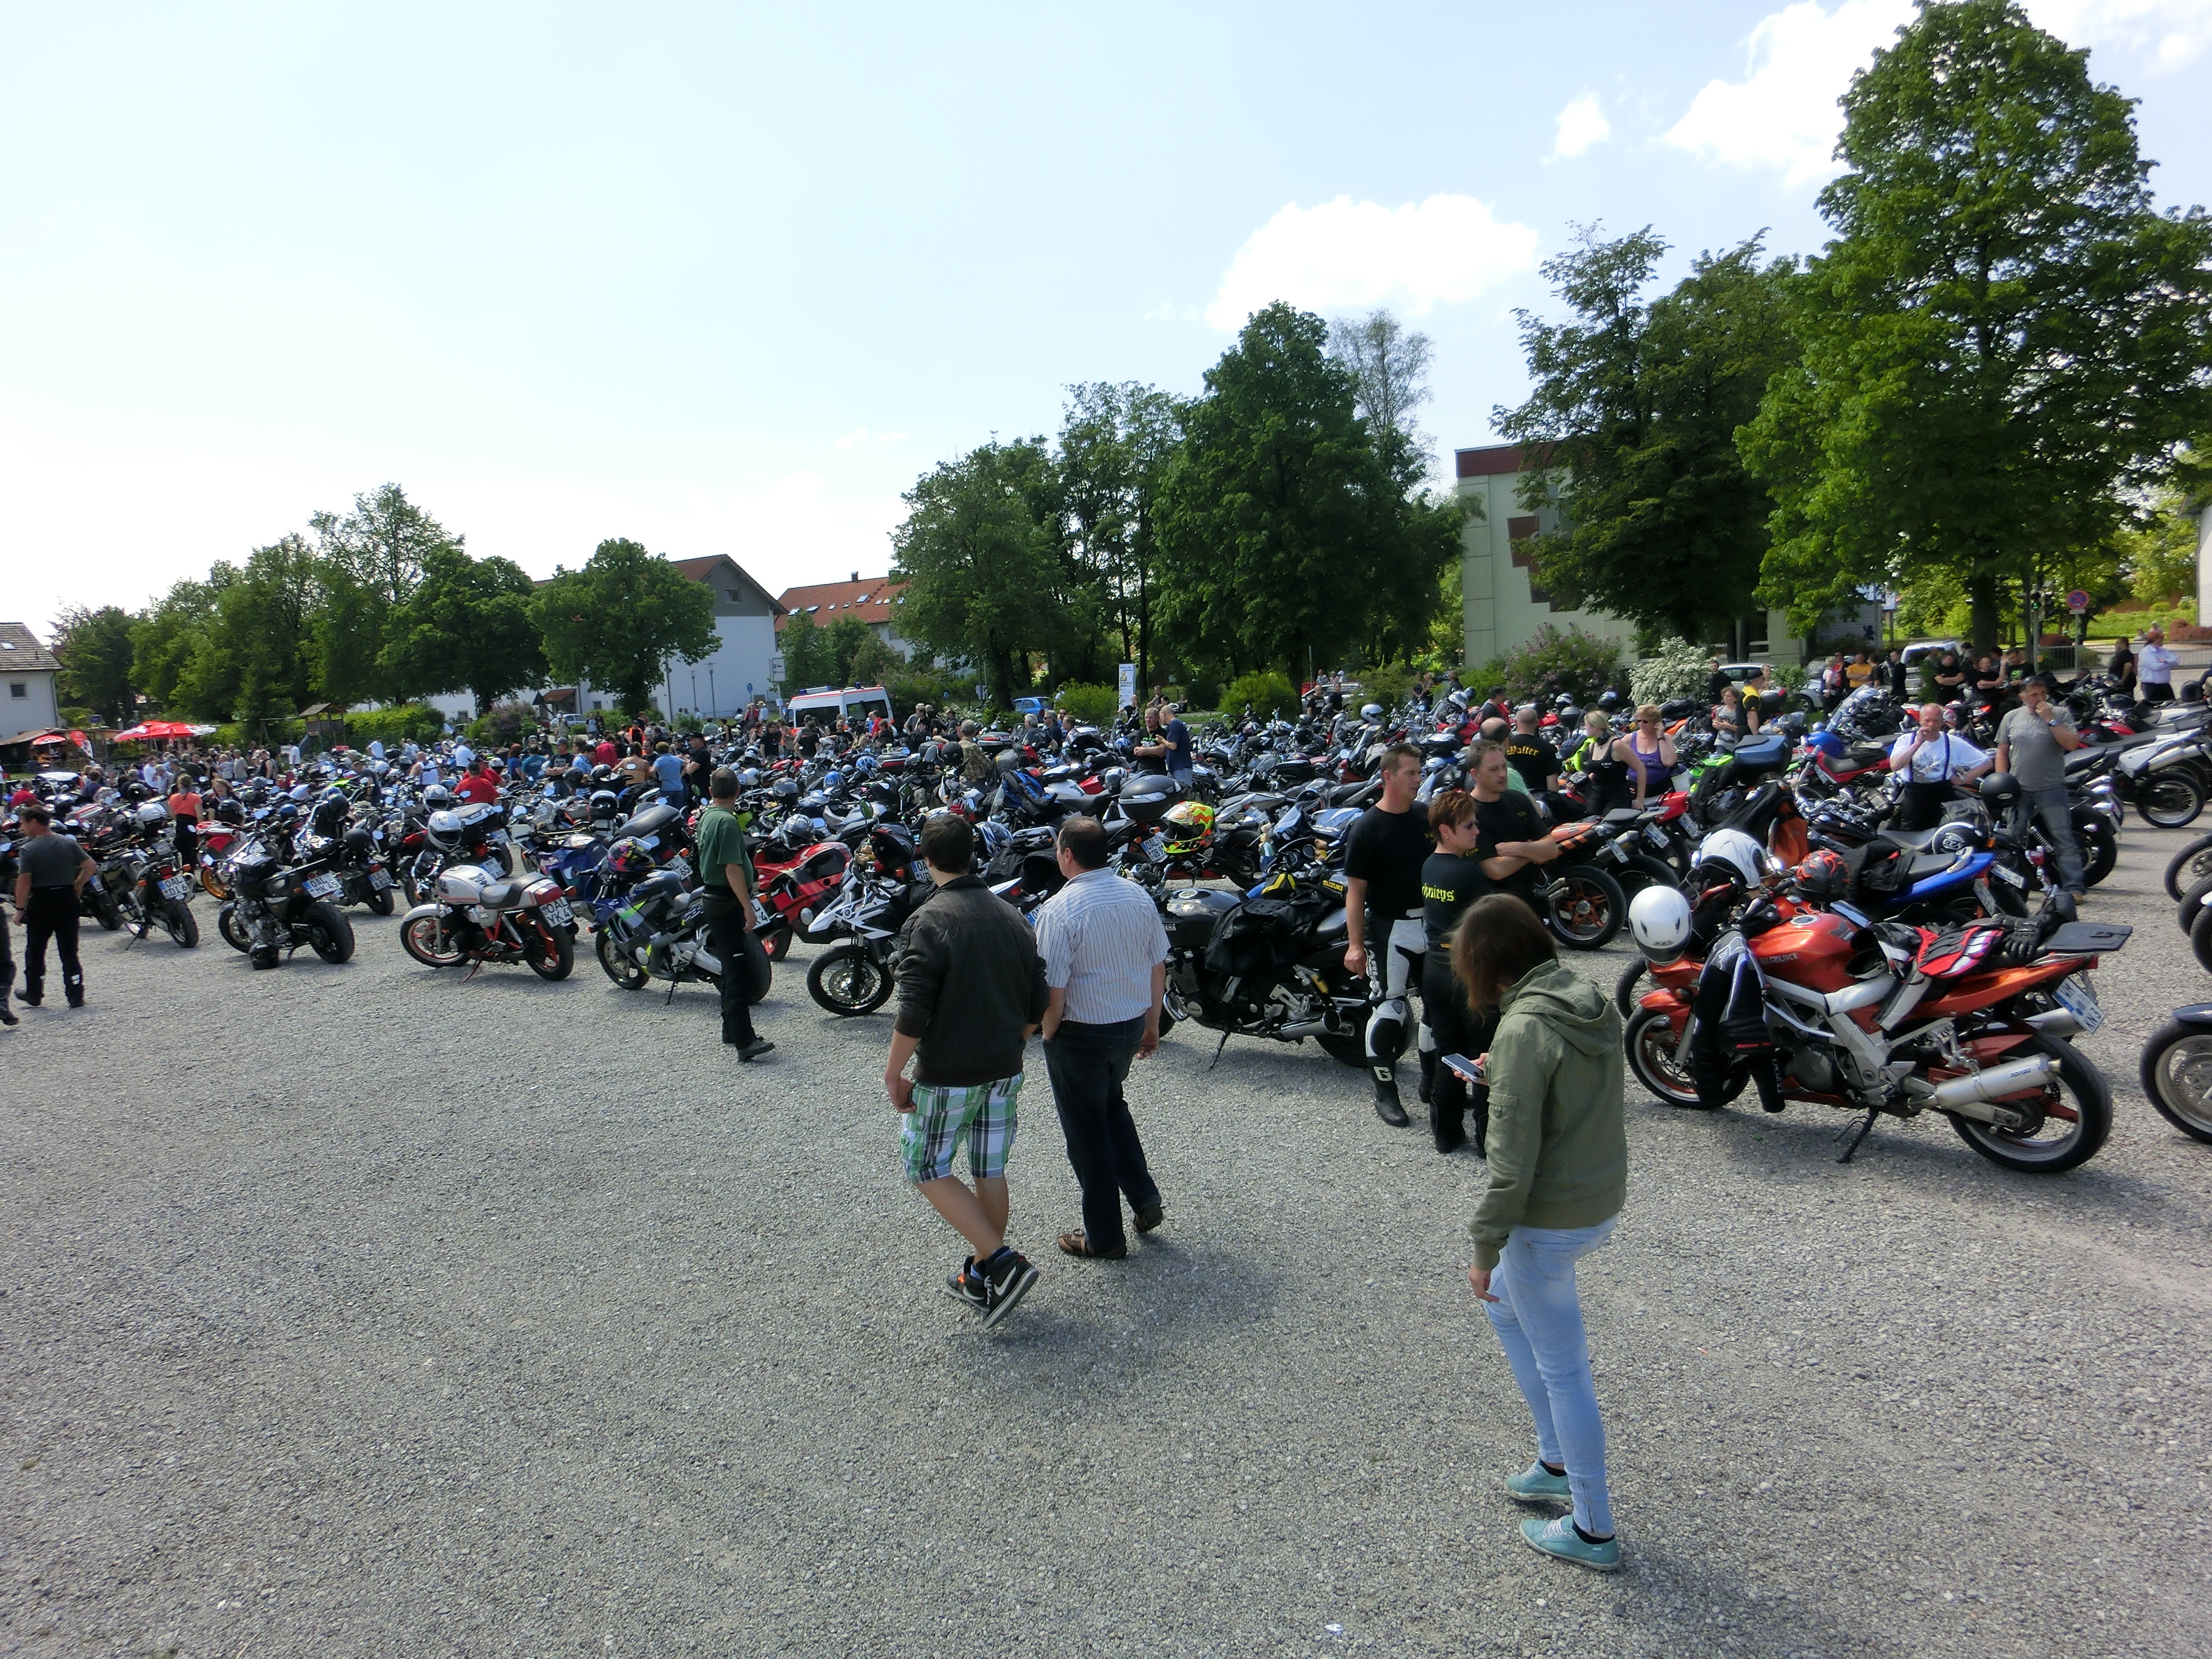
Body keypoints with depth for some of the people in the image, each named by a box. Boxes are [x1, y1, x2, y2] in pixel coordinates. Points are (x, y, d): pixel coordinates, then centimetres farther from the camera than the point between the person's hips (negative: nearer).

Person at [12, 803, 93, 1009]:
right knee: (69, 951, 7)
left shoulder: (28, 849, -11)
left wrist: (19, 908, -7)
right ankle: (76, 996, 4)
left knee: (35, 951, 13)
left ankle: (34, 994, 23)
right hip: (67, 899, 4)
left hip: (41, 902, -4)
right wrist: (78, 884, 12)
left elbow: (24, 881, -15)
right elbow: (91, 866, -2)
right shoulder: (69, 843, 1)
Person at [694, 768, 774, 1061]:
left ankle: (732, 1030, 26)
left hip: (712, 893, 10)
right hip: (727, 901, -10)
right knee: (739, 970, -12)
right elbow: (733, 868, -24)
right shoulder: (727, 821, -18)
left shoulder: (706, 817, 12)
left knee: (732, 967, 18)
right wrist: (747, 906, -23)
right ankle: (744, 1042, -15)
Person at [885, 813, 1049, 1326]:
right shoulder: (1012, 917, 3)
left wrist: (893, 1073, -9)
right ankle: (981, 1277, 27)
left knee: (927, 1169, 9)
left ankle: (1000, 1262, 0)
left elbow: (913, 1015, -21)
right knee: (990, 1172, 15)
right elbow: (1037, 1004, 8)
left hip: (948, 1075, -6)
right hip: (1004, 1071, 7)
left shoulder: (927, 923, -17)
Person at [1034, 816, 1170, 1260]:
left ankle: (1104, 1236, 21)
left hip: (1082, 1034, -6)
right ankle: (1145, 1198, 26)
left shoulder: (1059, 910, -21)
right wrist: (1151, 1023, 17)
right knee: (1112, 1105, 29)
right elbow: (1158, 966, 5)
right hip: (1132, 1025, 6)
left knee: (1087, 1130, 10)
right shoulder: (1138, 896, -2)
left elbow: (1054, 990, -22)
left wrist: (1048, 1035, -4)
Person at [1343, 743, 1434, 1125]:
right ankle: (1384, 1091, 6)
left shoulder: (1426, 818, 6)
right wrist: (1355, 944, -18)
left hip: (1432, 924, 7)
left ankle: (1432, 1079, 31)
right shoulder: (1367, 828, -12)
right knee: (1390, 1007, -5)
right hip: (1390, 929, -6)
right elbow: (1356, 891, -12)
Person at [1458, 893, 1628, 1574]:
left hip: (1549, 1220, -9)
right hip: (1603, 1202, 9)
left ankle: (1593, 1530, 25)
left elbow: (1514, 1158, -23)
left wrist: (1486, 1245, -14)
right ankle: (1558, 1461, 38)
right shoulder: (1595, 1004, 0)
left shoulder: (1523, 1029, -25)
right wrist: (1501, 1074, 15)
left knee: (1562, 1370, 7)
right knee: (1505, 1306, 28)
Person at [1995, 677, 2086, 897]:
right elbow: (2002, 752, 10)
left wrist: (2050, 720, -15)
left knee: (2064, 839, -5)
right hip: (2018, 789, 2)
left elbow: (2072, 744, -11)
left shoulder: (2060, 714, 1)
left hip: (2051, 788, -2)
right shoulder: (2011, 717, 8)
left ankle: (2073, 888, -5)